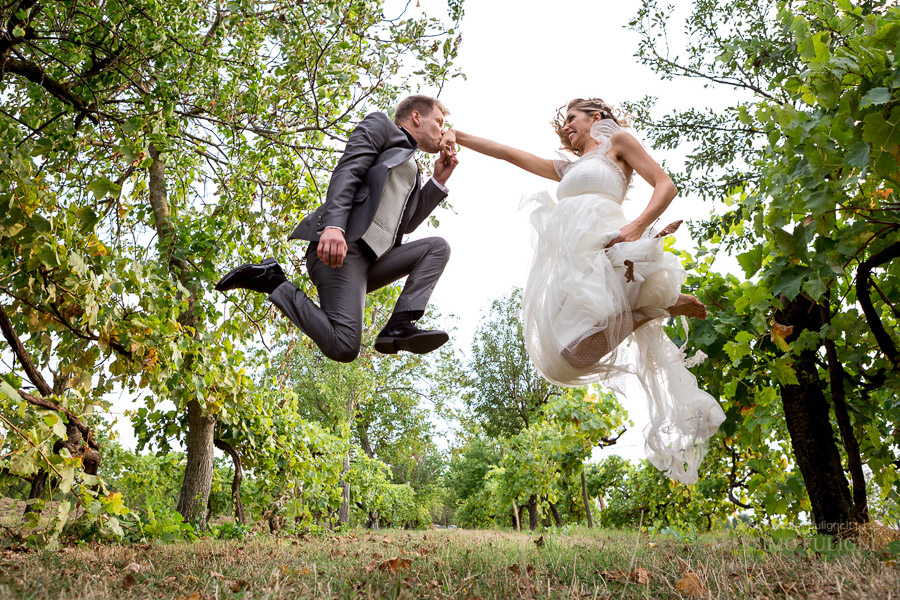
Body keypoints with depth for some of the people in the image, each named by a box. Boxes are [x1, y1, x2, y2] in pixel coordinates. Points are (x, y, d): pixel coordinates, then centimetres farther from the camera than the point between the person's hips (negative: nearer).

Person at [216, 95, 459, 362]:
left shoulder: (413, 172, 34)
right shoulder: (381, 125, 12)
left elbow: (405, 223, 24)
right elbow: (347, 172, -5)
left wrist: (439, 180, 19)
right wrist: (333, 226, -23)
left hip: (371, 257, 9)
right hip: (341, 243, -8)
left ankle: (400, 326, -15)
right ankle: (271, 281, -4)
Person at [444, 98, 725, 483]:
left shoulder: (616, 141, 19)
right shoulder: (567, 168, 38)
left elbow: (665, 185, 6)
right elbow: (508, 154, 36)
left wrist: (636, 226, -12)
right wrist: (458, 137, 30)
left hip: (597, 245, -7)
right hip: (565, 256, 7)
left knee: (576, 342, -31)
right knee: (562, 353, -16)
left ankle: (662, 303, -7)